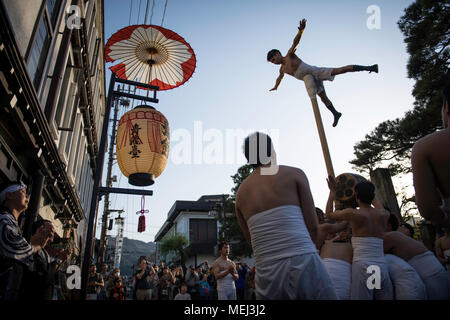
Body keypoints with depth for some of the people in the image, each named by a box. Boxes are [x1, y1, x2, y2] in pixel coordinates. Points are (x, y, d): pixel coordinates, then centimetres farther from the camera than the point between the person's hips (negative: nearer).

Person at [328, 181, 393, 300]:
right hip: (383, 269, 5)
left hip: (363, 268, -5)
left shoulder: (352, 213, -2)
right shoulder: (384, 215, 11)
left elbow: (330, 214, 16)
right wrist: (370, 193, 48)